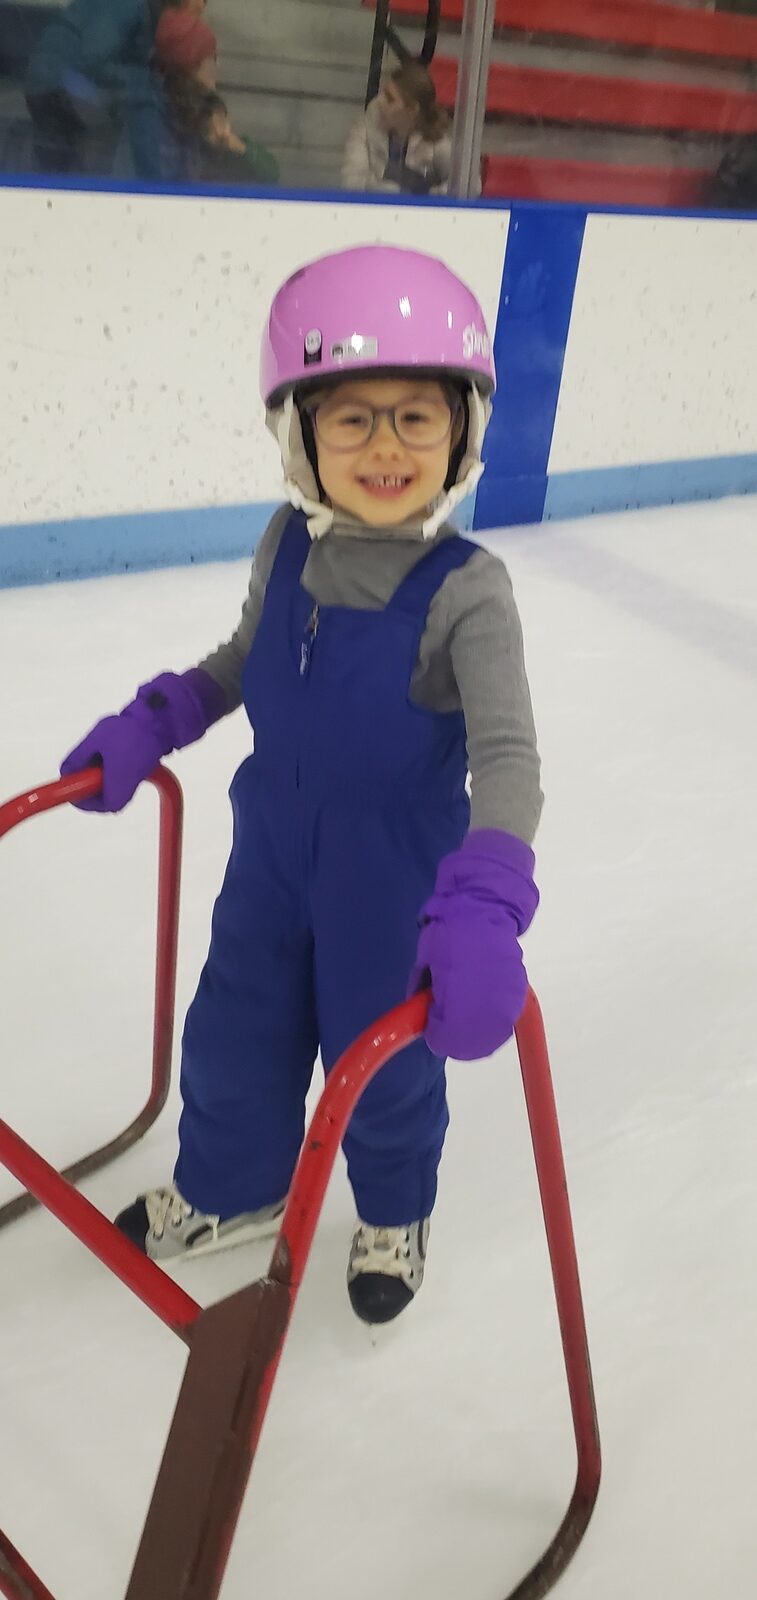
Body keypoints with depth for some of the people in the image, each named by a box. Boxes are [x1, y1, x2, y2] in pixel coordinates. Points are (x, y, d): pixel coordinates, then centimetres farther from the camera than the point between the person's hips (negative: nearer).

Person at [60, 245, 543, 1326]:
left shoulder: (465, 591, -24)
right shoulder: (289, 543, -8)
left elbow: (508, 756, -31)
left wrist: (486, 908, -46)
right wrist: (149, 727, -3)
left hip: (395, 880, -5)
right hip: (273, 853, 5)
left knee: (382, 1061, 15)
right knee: (234, 1034, 20)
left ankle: (394, 1216, 48)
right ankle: (229, 1192, 50)